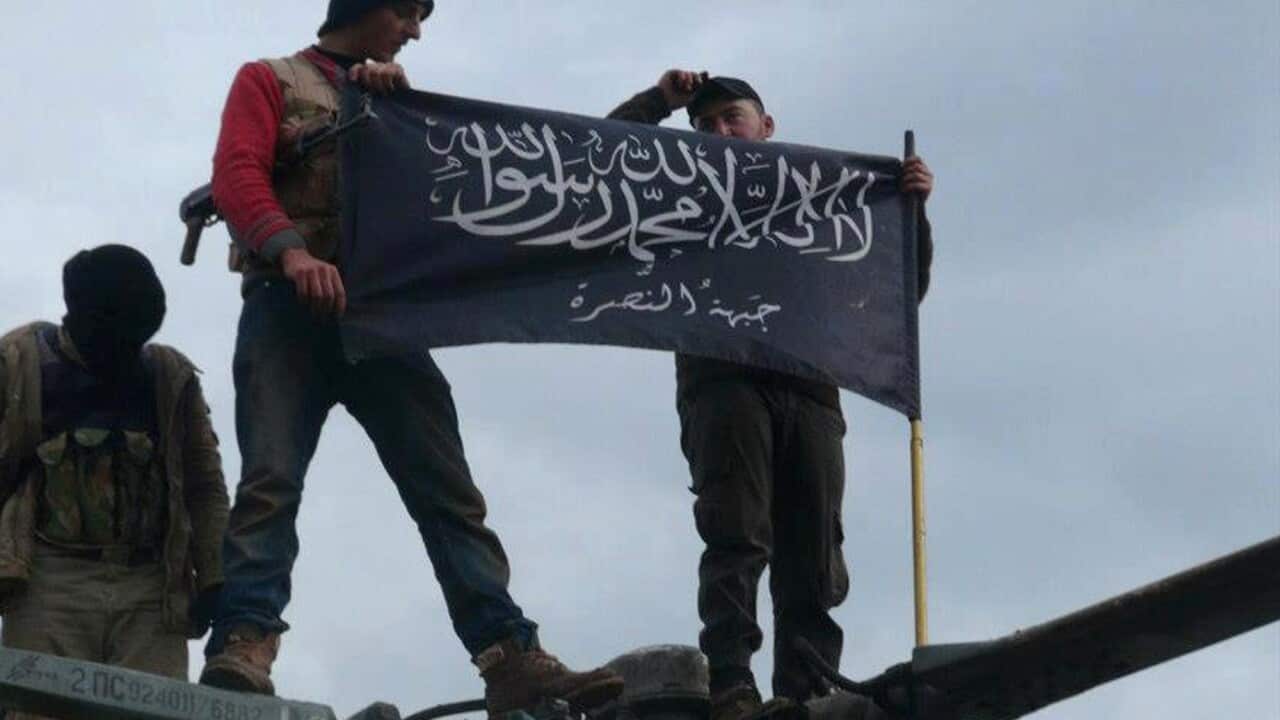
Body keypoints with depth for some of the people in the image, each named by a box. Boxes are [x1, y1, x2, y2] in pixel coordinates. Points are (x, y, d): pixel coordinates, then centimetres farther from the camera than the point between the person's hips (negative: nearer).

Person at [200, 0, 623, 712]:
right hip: (290, 307, -4)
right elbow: (238, 174, -4)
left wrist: (401, 106, -2)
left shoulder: (395, 97, 28)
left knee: (449, 490, -6)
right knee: (272, 479, -19)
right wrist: (292, 251, -23)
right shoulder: (270, 81, 13)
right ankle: (243, 647, -28)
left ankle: (512, 657, -13)